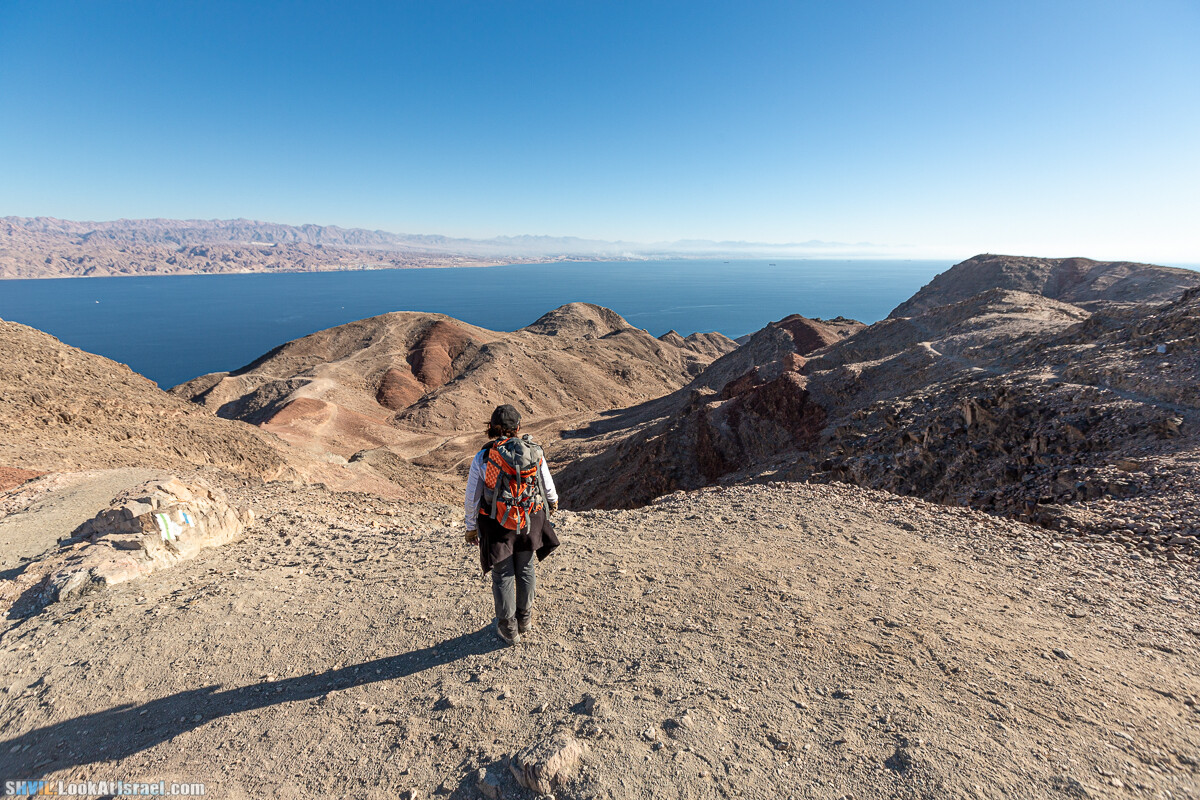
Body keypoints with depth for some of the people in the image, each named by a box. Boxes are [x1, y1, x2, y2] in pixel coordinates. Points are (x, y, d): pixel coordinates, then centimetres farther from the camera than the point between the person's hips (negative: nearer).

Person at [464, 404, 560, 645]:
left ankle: (508, 628, 29)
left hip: (497, 525, -2)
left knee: (503, 575, 14)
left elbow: (472, 498, -9)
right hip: (529, 520, 2)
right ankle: (524, 619, 39)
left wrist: (471, 527, 6)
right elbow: (546, 482, 3)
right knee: (526, 570, 21)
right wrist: (553, 500, 24)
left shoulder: (482, 458, -16)